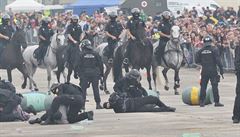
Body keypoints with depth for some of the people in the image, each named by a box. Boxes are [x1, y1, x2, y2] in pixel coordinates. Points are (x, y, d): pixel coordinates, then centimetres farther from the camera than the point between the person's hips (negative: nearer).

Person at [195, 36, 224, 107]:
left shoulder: (201, 51, 3)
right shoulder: (214, 49, -6)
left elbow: (197, 61, 6)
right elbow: (218, 60, -11)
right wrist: (221, 70, -7)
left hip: (204, 71, 3)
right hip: (213, 70, -3)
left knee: (203, 86, 9)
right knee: (214, 86, -1)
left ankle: (202, 101, 9)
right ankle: (216, 102, -2)